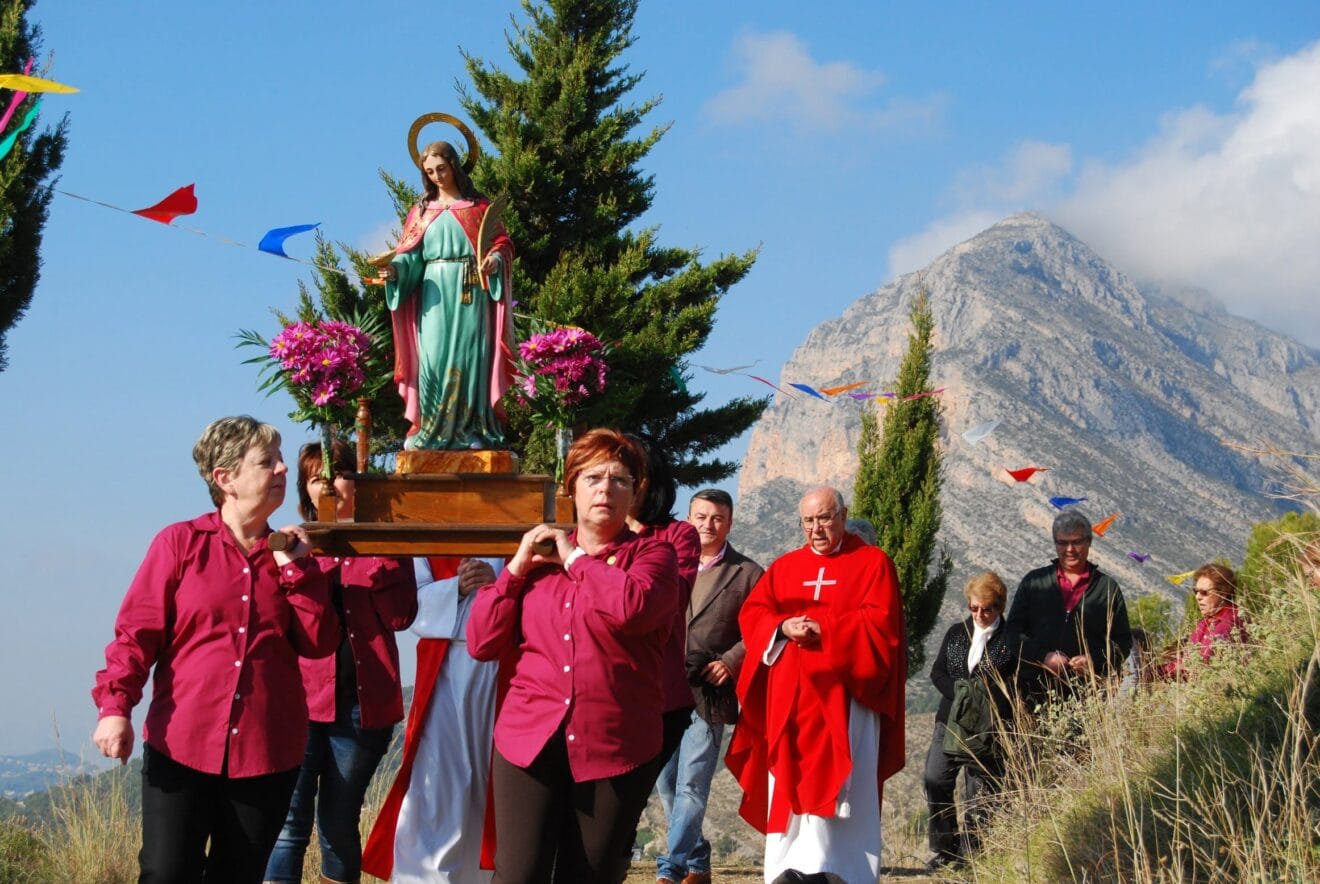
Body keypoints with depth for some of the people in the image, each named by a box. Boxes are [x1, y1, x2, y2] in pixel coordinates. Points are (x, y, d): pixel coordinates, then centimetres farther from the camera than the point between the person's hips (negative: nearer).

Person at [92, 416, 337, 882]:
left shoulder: (290, 553, 12)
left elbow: (318, 643, 3)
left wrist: (297, 569, -3)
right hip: (181, 747, -3)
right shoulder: (180, 542, 1)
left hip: (267, 752, 3)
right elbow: (137, 632, -2)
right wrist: (115, 706, -13)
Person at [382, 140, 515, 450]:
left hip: (471, 293, -1)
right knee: (432, 356, -6)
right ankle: (428, 428, -4)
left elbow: (502, 243, 3)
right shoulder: (422, 210, 13)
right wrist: (395, 270, -12)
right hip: (435, 295, 2)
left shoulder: (478, 206, 9)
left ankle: (473, 429, -3)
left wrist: (495, 260, -18)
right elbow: (410, 254, 8)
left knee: (469, 354, -5)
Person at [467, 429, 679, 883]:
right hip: (530, 740, 2)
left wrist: (576, 559, -4)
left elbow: (632, 607, -20)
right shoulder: (539, 557, 15)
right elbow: (481, 643, 9)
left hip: (616, 748, -2)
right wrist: (517, 566, 1)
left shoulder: (652, 555, 5)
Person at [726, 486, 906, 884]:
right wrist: (783, 627, -12)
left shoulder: (872, 562, 7)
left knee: (834, 788, -15)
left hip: (841, 698, -4)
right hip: (789, 699, 4)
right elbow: (751, 613, 9)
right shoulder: (784, 567, 19)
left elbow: (880, 622, -6)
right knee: (788, 789, 0)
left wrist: (823, 631, -14)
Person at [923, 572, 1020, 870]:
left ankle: (971, 854, 8)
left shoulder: (1011, 642, -2)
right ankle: (943, 849, 10)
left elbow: (1015, 689, -6)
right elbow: (937, 672, 9)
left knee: (979, 792, -1)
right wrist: (961, 692, -8)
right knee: (936, 783, 0)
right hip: (949, 722, 4)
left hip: (987, 730, -4)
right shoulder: (956, 633, 12)